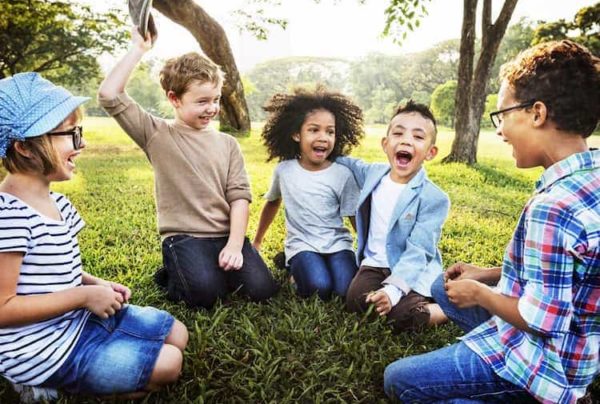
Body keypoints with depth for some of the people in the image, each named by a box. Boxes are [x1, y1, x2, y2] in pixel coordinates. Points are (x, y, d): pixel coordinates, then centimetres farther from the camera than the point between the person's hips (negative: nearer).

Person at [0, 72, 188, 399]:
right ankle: (50, 386, 5)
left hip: (80, 319, 9)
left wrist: (95, 284, -1)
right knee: (168, 363, -6)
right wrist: (85, 296, -22)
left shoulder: (56, 202, 3)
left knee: (177, 334, 13)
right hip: (45, 349, -9)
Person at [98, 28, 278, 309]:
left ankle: (218, 269, 15)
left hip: (226, 234, 3)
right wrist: (138, 49, -6)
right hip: (183, 236, -3)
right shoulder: (158, 135, 1)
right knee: (205, 294, -26)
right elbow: (109, 95, -10)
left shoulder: (227, 143, 9)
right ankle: (174, 277, 7)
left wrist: (235, 244, -11)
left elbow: (239, 195, 1)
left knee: (262, 289, -14)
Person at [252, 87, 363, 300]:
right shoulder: (284, 170, 0)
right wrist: (257, 242, 25)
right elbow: (272, 203, 17)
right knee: (319, 288, -27)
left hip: (337, 243, 0)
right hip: (302, 245, 0)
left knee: (347, 290, -25)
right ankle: (296, 268, 4)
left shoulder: (343, 174, -5)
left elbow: (357, 219, 2)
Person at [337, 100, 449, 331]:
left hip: (412, 271, -4)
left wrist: (392, 289, -33)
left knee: (402, 317, -29)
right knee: (356, 302, -23)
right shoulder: (373, 173, 0)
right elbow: (349, 164, 25)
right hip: (374, 264, 5)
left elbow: (417, 252, -21)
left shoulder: (434, 198, -15)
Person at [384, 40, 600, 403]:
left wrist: (480, 294, -11)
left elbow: (539, 320, -28)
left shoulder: (554, 205, -32)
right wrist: (489, 275, 7)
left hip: (540, 360, -9)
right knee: (444, 287, 24)